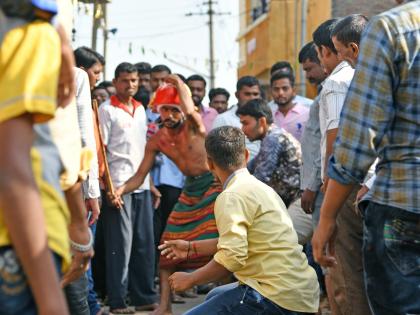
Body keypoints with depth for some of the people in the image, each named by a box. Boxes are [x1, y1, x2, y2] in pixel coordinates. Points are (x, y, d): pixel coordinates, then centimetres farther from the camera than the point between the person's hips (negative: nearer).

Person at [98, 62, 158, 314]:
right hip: (119, 186, -6)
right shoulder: (107, 110, -2)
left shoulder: (141, 110, 17)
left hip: (142, 186, 6)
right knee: (121, 243, -4)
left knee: (145, 243, 8)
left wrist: (151, 183, 16)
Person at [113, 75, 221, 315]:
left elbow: (190, 110, -37)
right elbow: (140, 175, 1)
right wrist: (121, 190, -19)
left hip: (213, 183, -6)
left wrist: (179, 84, -18)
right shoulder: (157, 140, 1)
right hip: (190, 189, 6)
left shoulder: (194, 124, -12)